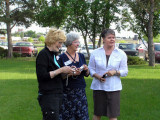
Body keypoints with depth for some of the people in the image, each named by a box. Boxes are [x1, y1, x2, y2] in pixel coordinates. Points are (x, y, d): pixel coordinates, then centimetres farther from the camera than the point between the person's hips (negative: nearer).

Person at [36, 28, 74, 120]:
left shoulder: (54, 54, 15)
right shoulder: (43, 54, -10)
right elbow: (42, 76, -18)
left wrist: (67, 72, 5)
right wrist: (61, 70, -16)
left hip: (58, 94, 8)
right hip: (48, 96, -8)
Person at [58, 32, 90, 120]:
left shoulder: (81, 56, 11)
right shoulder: (62, 57, -5)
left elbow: (87, 74, 15)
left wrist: (86, 69, -5)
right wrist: (72, 74, -20)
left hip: (81, 91, 5)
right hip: (67, 92, -4)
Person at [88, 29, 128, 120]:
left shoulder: (121, 54, 2)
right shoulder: (95, 53, 3)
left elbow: (125, 71, 4)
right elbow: (91, 69, 6)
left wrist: (115, 72, -16)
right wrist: (98, 76, -13)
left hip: (114, 88, 0)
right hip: (98, 87, 1)